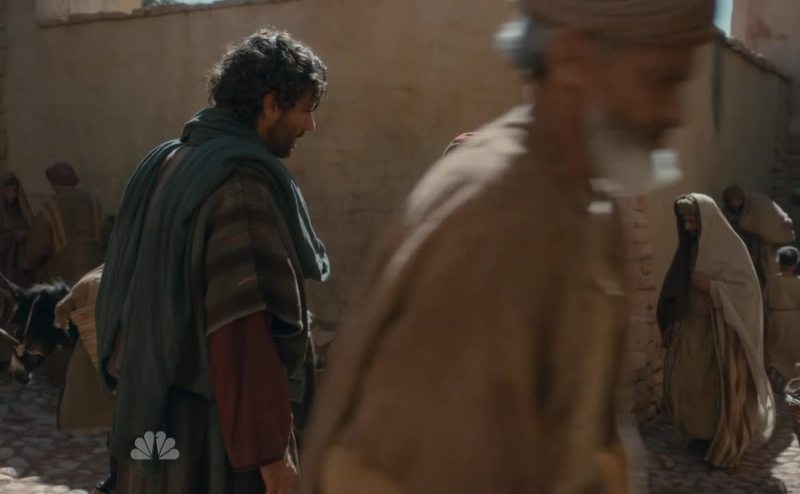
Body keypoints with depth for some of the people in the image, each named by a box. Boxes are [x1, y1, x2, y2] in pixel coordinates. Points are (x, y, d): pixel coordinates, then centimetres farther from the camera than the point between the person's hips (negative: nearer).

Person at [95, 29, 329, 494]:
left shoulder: (162, 163, 9)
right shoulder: (244, 180, -18)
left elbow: (126, 289, 15)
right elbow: (243, 327, -25)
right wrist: (269, 448, -21)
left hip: (152, 414, 8)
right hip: (215, 426, -8)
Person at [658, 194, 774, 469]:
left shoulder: (731, 247, -9)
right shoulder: (688, 248, 8)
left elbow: (748, 289, -14)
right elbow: (677, 289, 11)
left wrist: (712, 286, -22)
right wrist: (670, 322, 4)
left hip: (721, 330, -6)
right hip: (691, 328, 6)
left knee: (722, 389, -1)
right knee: (684, 383, 3)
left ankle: (726, 450, 12)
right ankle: (701, 435, 20)